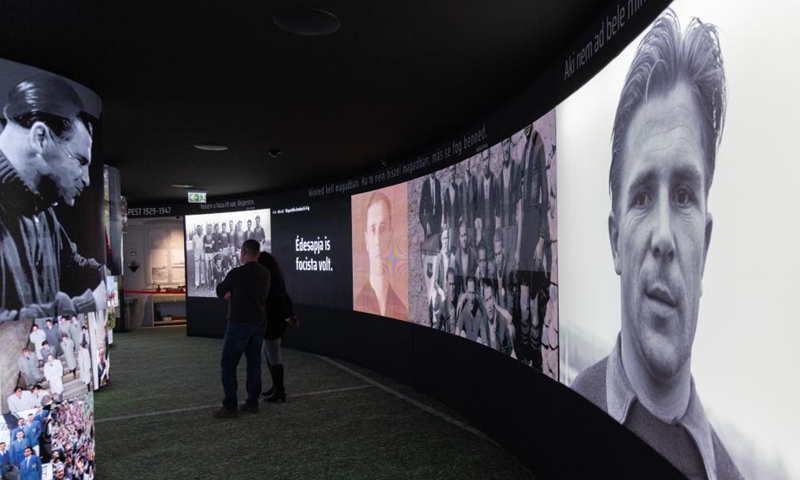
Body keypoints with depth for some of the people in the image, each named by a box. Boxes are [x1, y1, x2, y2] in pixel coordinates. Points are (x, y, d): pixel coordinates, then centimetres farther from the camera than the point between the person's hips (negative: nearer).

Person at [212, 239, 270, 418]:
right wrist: (233, 293, 0)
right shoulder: (265, 274, 6)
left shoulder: (237, 273, -14)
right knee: (254, 363, 11)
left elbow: (220, 291, 0)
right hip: (259, 323, 7)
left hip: (239, 324, -6)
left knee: (228, 364, 2)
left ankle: (230, 406, 3)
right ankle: (252, 403, 15)